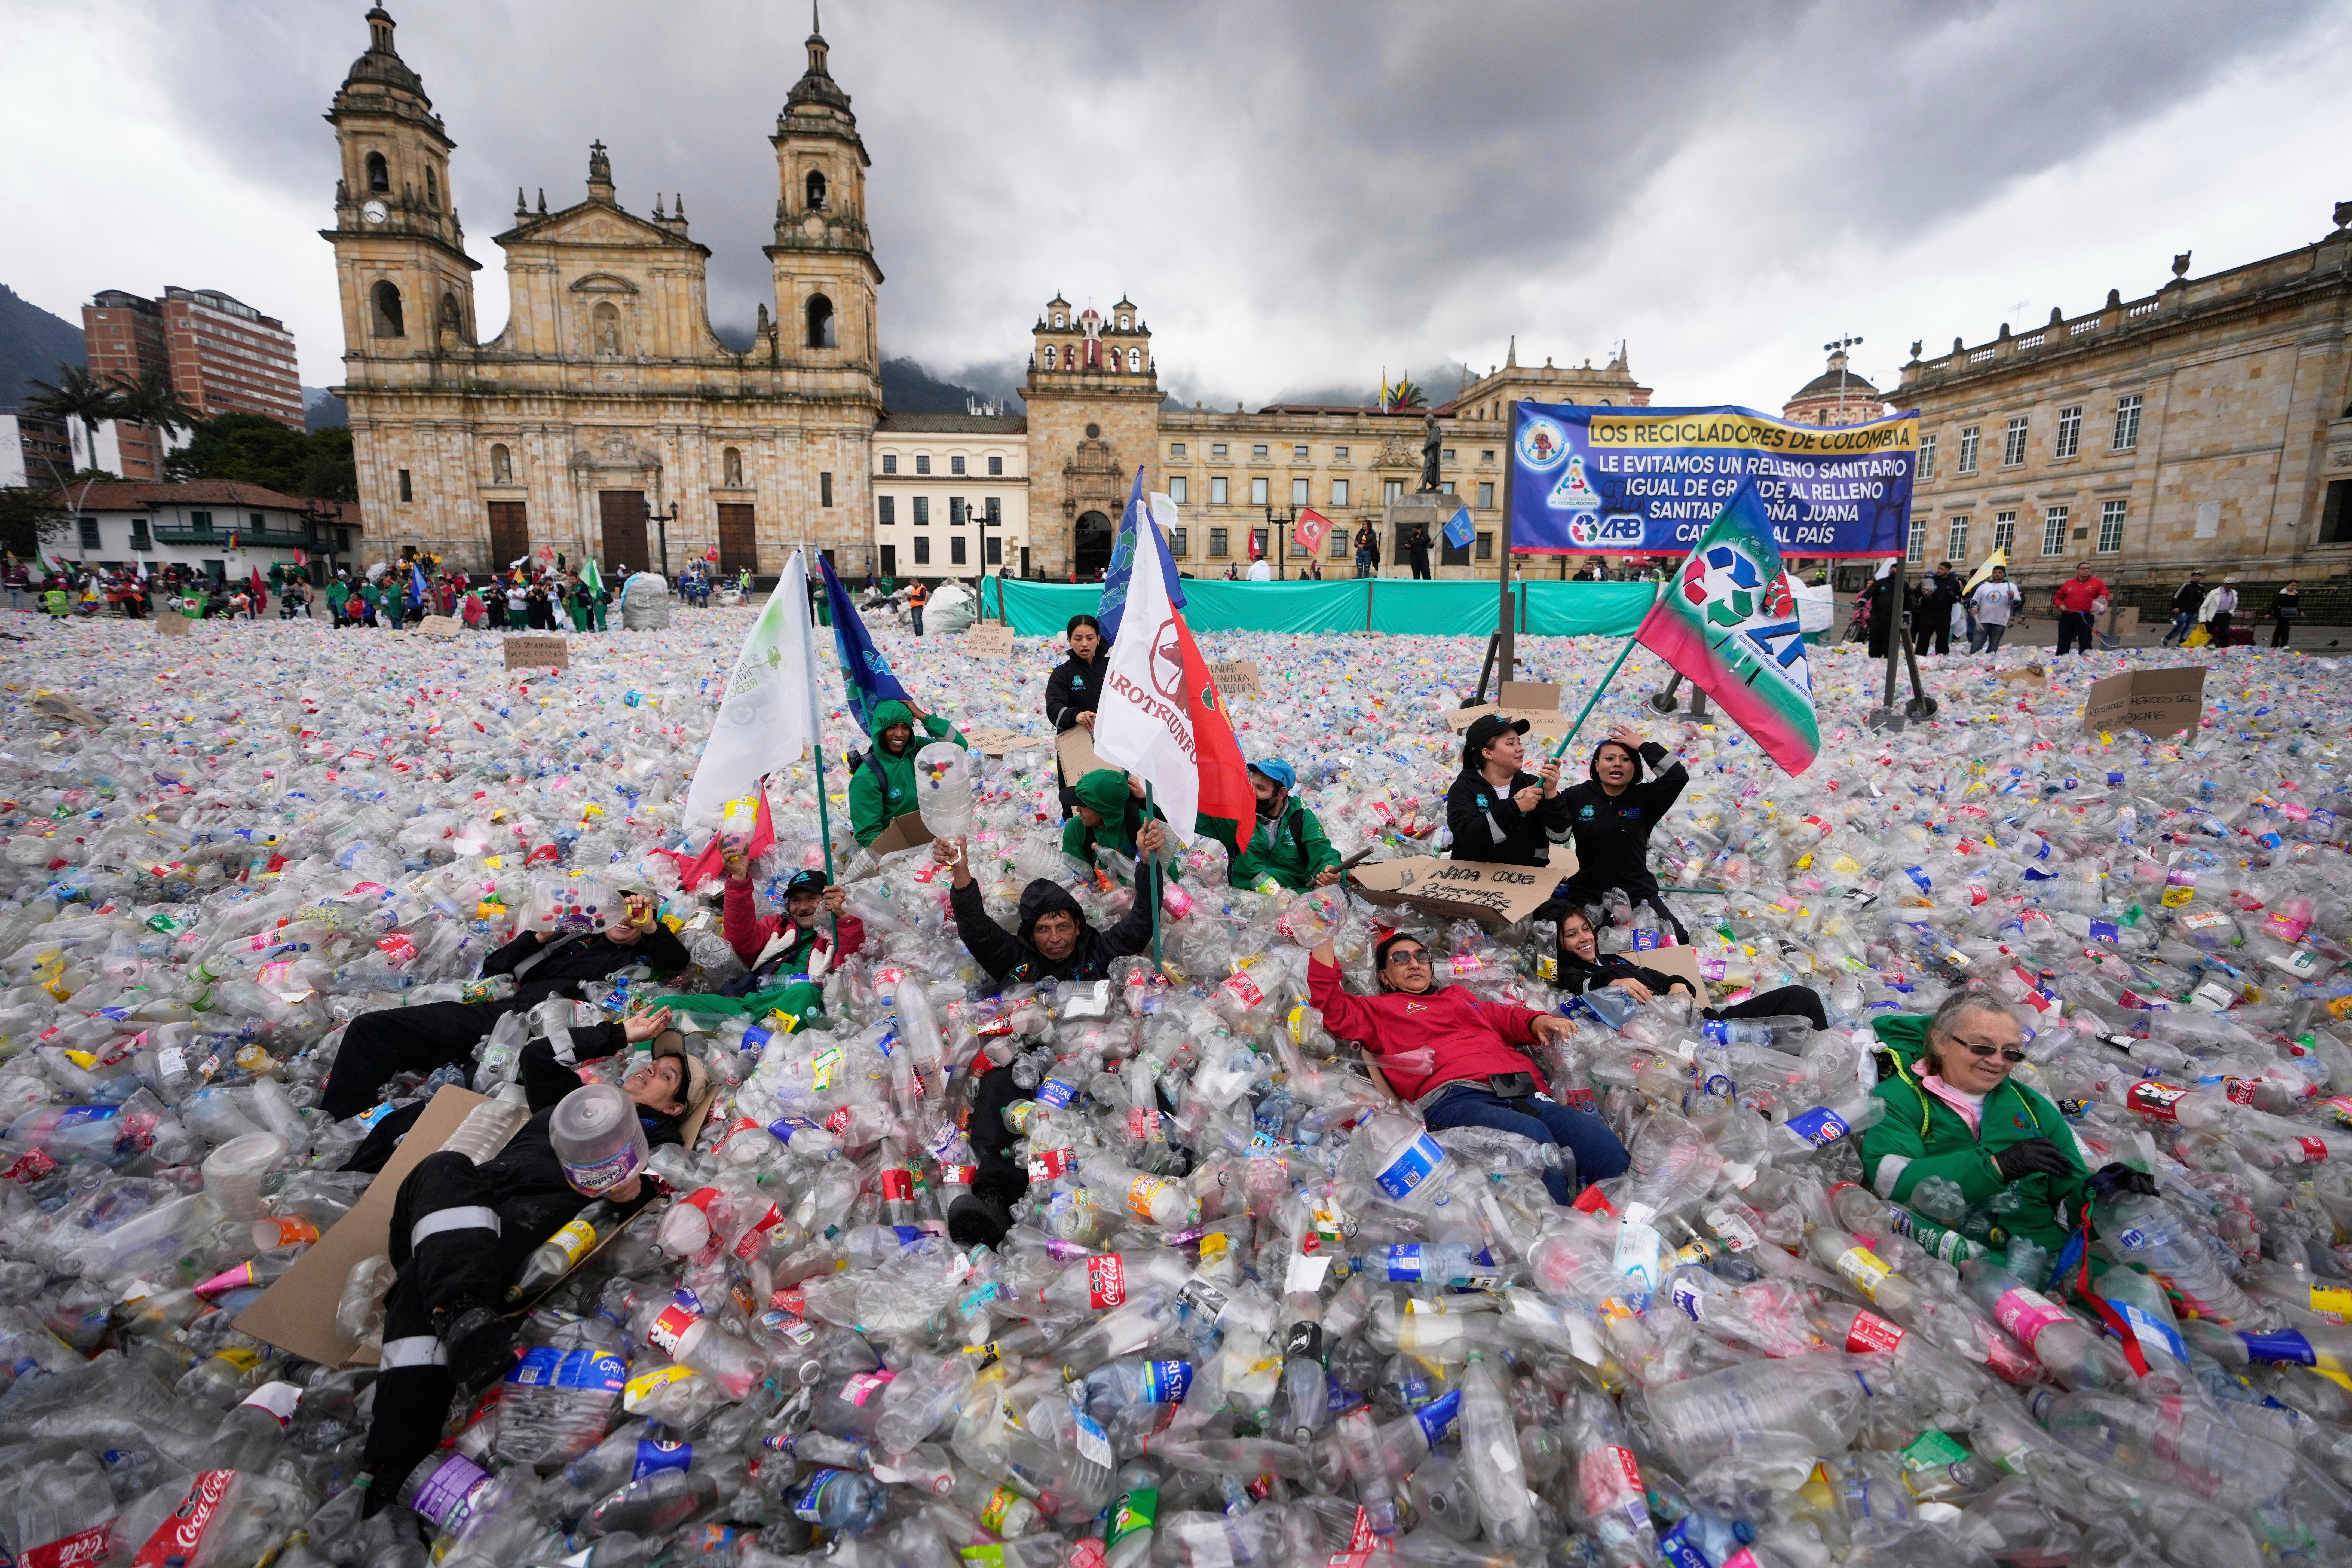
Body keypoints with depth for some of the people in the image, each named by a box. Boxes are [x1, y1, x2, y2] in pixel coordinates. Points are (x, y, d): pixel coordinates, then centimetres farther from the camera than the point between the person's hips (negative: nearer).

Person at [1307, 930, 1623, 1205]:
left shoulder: (1458, 995, 39)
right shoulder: (1380, 1009, 23)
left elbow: (1505, 1017, 34)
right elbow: (1333, 1008, 9)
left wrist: (1538, 1022, 11)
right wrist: (1324, 939, 3)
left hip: (1523, 1091, 5)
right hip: (1453, 1098, -5)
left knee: (1601, 1141, -21)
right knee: (1531, 1136, -35)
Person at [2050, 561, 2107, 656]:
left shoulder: (2098, 583, 6)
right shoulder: (2068, 583, 13)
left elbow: (2105, 597, 5)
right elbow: (2057, 597, 17)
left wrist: (2102, 600, -17)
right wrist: (2060, 605, -2)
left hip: (2086, 618, -2)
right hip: (2067, 617, 2)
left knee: (2085, 644, 0)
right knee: (2063, 643, 7)